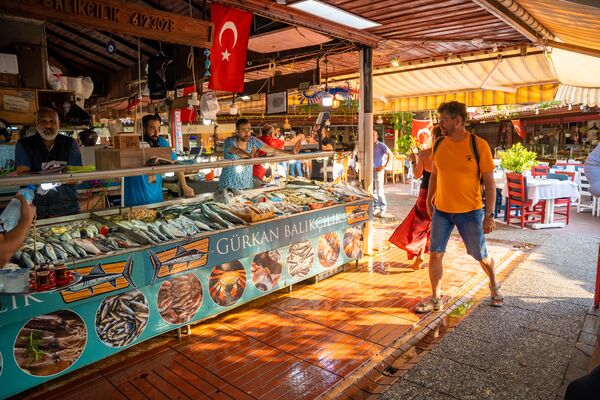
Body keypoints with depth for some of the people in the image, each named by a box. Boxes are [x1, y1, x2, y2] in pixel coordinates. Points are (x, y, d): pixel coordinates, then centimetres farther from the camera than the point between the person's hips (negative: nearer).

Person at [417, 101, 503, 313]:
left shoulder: (479, 145, -11)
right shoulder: (438, 144, 0)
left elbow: (489, 182, -9)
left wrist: (489, 214, -12)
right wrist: (429, 200, 14)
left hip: (470, 212, -3)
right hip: (441, 210, 3)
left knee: (480, 255, 12)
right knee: (435, 254, 1)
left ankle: (494, 285, 42)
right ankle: (436, 298, 17)